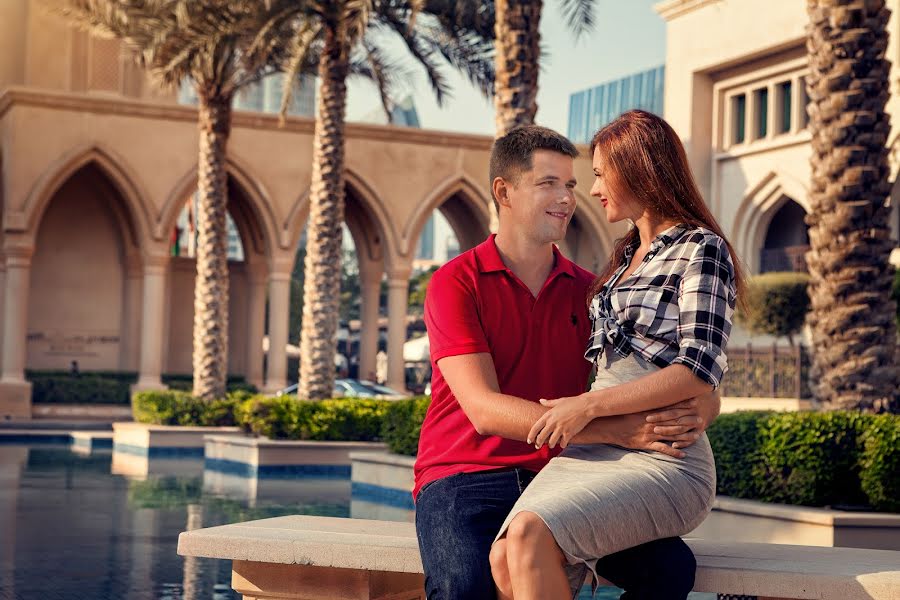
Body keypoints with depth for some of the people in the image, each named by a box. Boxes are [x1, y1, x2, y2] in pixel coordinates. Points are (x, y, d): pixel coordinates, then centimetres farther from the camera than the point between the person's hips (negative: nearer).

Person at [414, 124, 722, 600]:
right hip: (464, 480, -4)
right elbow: (485, 410, -15)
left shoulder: (588, 291, 12)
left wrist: (698, 409, -18)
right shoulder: (455, 284, -2)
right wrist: (614, 430, -25)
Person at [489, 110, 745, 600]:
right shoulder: (625, 257, 25)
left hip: (661, 460, -7)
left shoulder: (701, 249, -1)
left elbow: (700, 372, -13)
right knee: (505, 558, -23)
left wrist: (589, 405, -14)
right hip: (590, 451, 7)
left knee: (530, 532, -32)